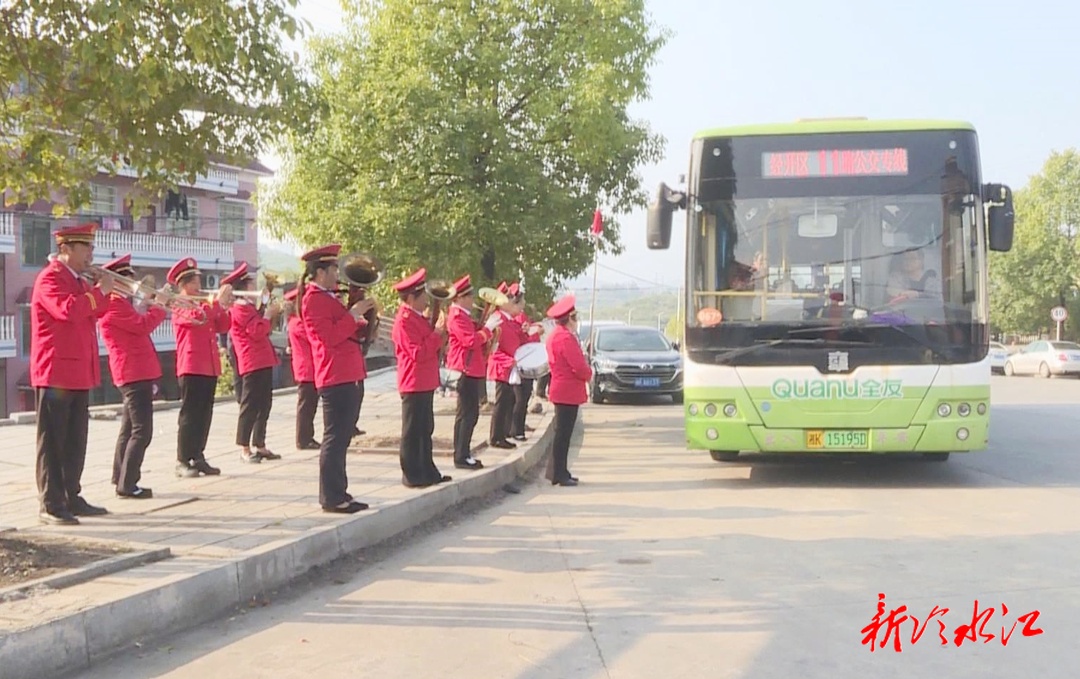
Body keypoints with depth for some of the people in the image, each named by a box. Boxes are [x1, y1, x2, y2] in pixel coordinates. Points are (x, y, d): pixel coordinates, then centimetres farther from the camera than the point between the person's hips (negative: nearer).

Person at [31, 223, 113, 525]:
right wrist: (99, 291, -18)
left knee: (75, 442, 13)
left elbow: (92, 313, 23)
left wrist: (106, 292, 7)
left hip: (79, 373, 9)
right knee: (53, 441, -4)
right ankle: (50, 505, -1)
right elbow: (68, 310, -28)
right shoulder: (49, 278, -12)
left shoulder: (78, 281, 17)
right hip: (55, 372, -9)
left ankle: (72, 498, 20)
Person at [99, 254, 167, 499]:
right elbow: (142, 325, -20)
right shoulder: (114, 303, -12)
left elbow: (138, 326, 23)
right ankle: (127, 484, -11)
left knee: (129, 428, 16)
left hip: (136, 373, 11)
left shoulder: (121, 302, 20)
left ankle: (120, 478, 23)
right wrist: (158, 305, -9)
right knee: (141, 431, -12)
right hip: (135, 373, -11)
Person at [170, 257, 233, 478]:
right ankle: (183, 462, -4)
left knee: (204, 415, 9)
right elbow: (197, 317, -25)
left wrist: (225, 307, 0)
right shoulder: (180, 306, -4)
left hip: (209, 367, 8)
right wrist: (218, 301, -21)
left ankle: (198, 458, 15)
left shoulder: (204, 304, 20)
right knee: (190, 415, -7)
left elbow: (222, 327, 15)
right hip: (191, 367, -8)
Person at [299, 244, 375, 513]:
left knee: (341, 439, 12)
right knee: (335, 439, -8)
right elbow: (330, 337, -20)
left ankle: (338, 494, 18)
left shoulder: (329, 297, 21)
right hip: (336, 378, -10)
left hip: (350, 377, 10)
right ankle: (331, 498, -5)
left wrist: (362, 321, 9)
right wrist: (353, 314, -15)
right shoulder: (313, 300, -10)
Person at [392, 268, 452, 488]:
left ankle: (427, 471, 22)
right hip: (414, 384, -10)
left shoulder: (417, 318, 15)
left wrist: (439, 333, 3)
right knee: (412, 431, -3)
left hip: (425, 383, 10)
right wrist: (437, 333, -19)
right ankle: (412, 476, 2)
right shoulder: (404, 320, -16)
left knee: (425, 430, 15)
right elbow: (418, 353, -23)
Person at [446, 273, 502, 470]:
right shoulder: (457, 316, -14)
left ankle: (463, 454, 17)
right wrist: (488, 328, -16)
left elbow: (476, 341, 21)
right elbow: (470, 341, -24)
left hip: (471, 370, 11)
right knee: (467, 414, -9)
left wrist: (488, 329, 9)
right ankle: (461, 456, -6)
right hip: (465, 370, -11)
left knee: (469, 413, 12)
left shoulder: (464, 315, 18)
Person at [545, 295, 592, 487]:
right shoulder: (566, 338, -19)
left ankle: (558, 471, 21)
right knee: (563, 433, -5)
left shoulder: (556, 335, 14)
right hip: (568, 392, -10)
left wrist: (584, 372, 10)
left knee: (562, 432, 15)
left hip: (561, 390, 10)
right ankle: (559, 474, -1)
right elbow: (579, 367, -23)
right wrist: (588, 374, -3)